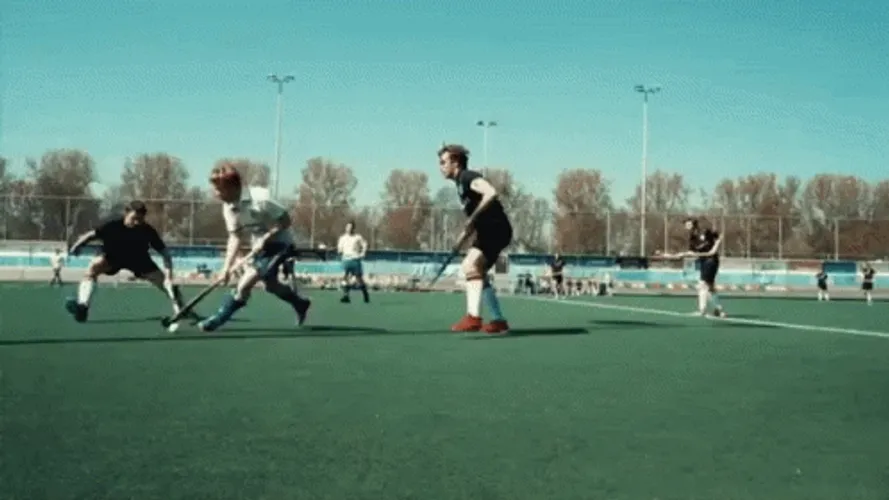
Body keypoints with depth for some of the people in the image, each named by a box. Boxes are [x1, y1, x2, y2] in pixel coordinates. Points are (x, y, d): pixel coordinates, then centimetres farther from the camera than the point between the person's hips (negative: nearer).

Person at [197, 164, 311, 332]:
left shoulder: (260, 199, -30)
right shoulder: (228, 207, -9)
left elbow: (286, 220, -22)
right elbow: (236, 237, -3)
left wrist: (265, 238, -28)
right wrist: (227, 266, -11)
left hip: (279, 243, -8)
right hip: (260, 246, 8)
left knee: (244, 284, -15)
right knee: (270, 284, 21)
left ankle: (219, 319, -2)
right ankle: (300, 304, 46)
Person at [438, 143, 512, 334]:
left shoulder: (468, 177, -10)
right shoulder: (461, 183, 20)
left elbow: (491, 193, -30)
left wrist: (473, 217, -27)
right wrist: (463, 237, 17)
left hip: (496, 229, -11)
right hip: (488, 231, 11)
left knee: (470, 266, -25)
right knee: (477, 273, 17)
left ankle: (473, 317, -31)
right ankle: (499, 320, 23)